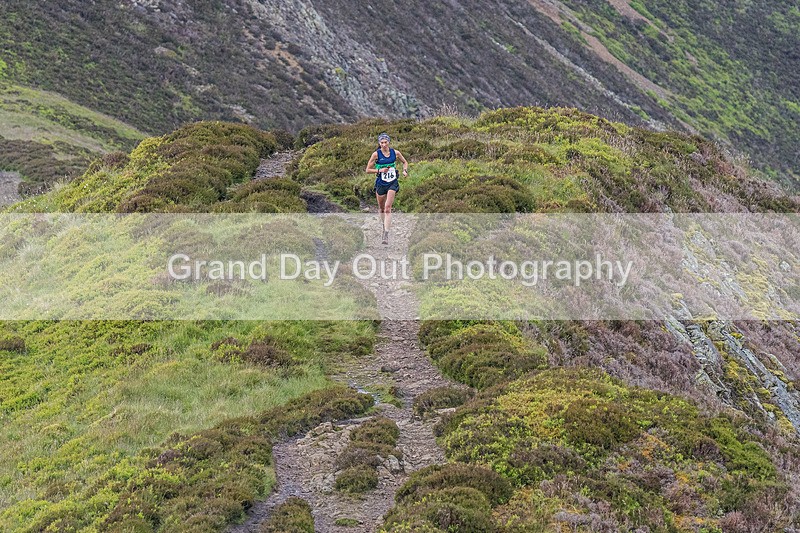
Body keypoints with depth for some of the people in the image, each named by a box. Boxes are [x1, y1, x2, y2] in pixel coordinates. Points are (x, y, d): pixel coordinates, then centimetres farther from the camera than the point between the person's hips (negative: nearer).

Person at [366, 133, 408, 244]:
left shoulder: (395, 153, -3)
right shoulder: (376, 154, -8)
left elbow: (405, 162, 16)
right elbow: (368, 170, -5)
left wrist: (405, 170, -4)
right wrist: (380, 170, -19)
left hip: (392, 183, -1)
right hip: (380, 184, 1)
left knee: (388, 208, -13)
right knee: (381, 208, 14)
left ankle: (386, 235, -17)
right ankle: (383, 225, 43)